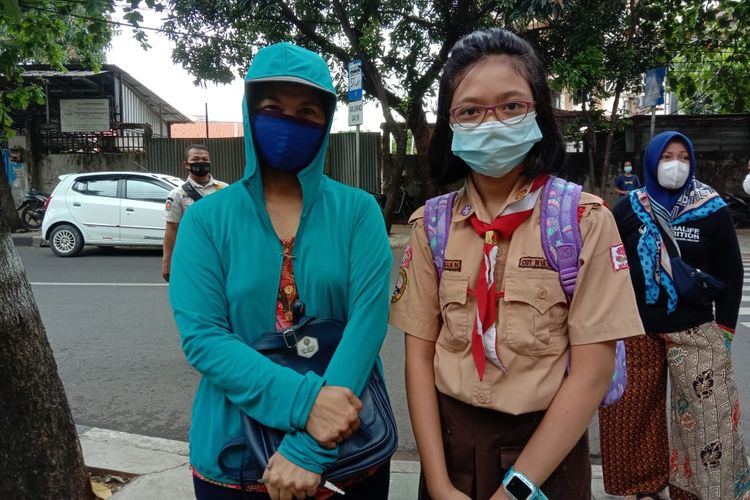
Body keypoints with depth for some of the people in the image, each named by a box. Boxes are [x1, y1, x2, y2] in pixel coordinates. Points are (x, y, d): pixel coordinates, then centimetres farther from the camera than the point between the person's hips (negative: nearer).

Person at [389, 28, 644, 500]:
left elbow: (592, 372, -13)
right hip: (449, 441, 3)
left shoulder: (585, 220, -12)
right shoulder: (431, 225, -4)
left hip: (545, 450, -2)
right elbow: (420, 355, -3)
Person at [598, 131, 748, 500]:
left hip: (695, 331, -1)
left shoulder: (712, 210, 1)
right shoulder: (629, 207, 2)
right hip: (635, 331, 1)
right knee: (636, 412, 7)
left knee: (708, 416, 0)